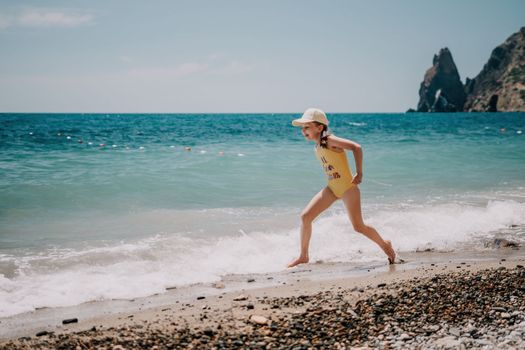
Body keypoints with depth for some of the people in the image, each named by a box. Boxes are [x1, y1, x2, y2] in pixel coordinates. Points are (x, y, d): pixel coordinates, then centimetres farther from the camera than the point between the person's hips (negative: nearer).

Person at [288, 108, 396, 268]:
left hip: (348, 187, -8)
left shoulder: (330, 141, -19)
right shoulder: (317, 146, 6)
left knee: (358, 226, -9)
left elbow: (356, 147, -28)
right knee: (305, 216, -2)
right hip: (332, 188, 8)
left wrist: (359, 174, -27)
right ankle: (303, 256, 8)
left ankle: (385, 245, 18)